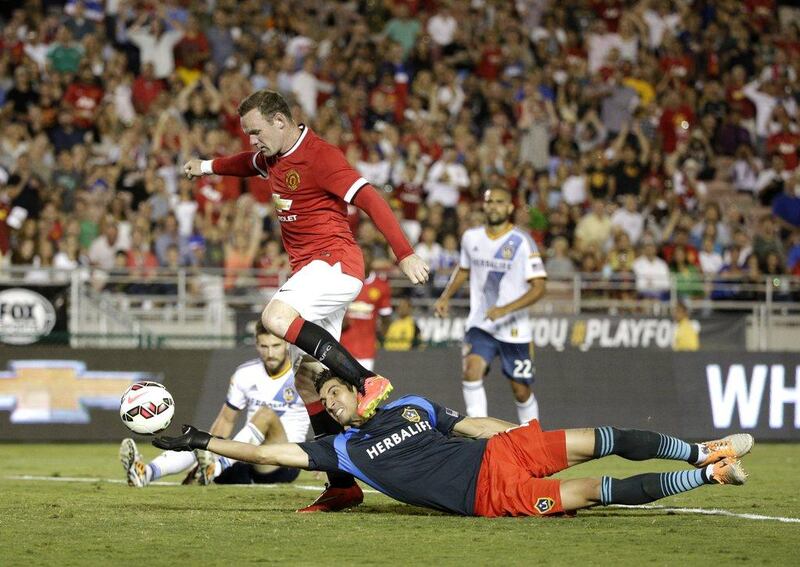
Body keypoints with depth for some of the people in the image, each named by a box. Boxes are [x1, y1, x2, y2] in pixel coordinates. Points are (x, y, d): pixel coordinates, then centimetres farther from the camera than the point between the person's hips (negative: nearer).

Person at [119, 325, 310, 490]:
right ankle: (146, 472, -52)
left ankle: (215, 468, -51)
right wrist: (206, 454, 9)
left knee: (265, 414, -33)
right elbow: (226, 420, 17)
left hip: (284, 465, -4)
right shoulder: (245, 374, 8)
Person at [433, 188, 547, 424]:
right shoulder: (471, 238, 3)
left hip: (514, 329, -2)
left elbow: (538, 287, -15)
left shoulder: (522, 242, -11)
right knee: (472, 370, -23)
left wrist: (506, 309, -27)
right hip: (480, 324, 3)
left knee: (521, 390, 6)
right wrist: (445, 296, 9)